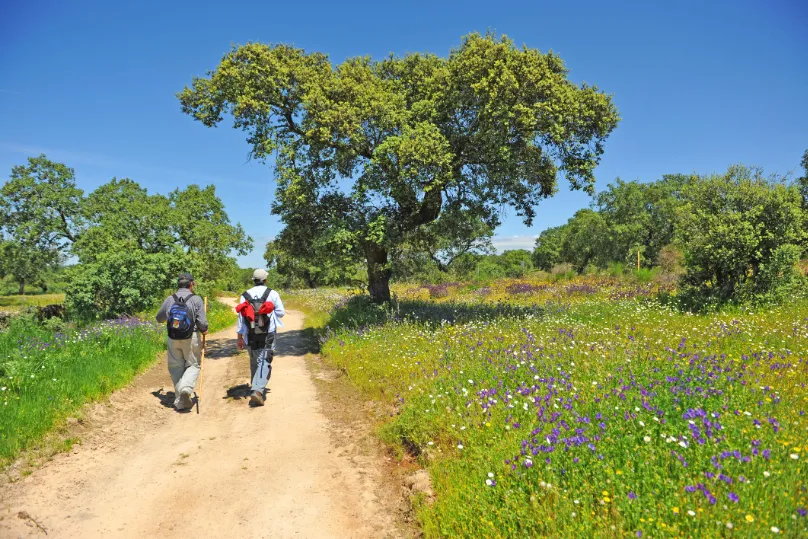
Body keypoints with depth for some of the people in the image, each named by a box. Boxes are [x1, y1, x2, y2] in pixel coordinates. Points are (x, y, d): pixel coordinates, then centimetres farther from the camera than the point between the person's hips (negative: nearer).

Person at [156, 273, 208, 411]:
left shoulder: (170, 299, 3)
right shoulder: (196, 299, -6)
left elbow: (159, 319, 16)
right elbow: (202, 322, -11)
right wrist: (204, 330, 10)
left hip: (173, 339, 3)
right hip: (191, 337, -3)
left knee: (176, 367, 11)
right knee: (193, 365, 11)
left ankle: (180, 402, 11)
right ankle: (186, 387, -17)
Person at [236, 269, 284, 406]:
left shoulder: (245, 295, 4)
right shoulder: (272, 294, -4)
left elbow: (241, 317, 3)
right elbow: (281, 312, 1)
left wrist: (239, 337, 7)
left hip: (251, 335, 3)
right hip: (268, 334, -3)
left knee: (254, 362, 18)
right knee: (264, 363, -5)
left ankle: (256, 388, 28)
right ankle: (258, 390, -21)